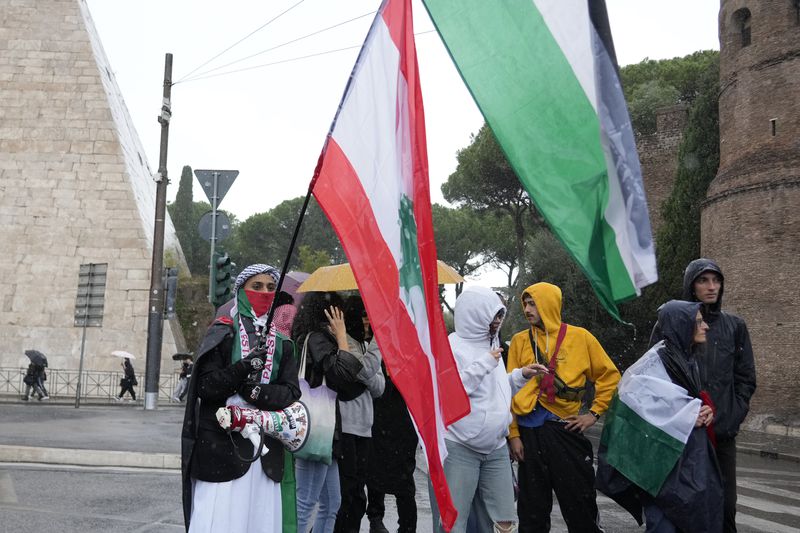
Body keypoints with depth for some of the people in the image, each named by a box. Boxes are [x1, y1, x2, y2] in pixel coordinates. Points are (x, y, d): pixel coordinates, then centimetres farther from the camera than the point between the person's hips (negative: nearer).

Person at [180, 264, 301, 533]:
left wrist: (256, 392, -14)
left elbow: (291, 392, 2)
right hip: (221, 446, -4)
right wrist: (243, 367, -21)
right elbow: (205, 386, -6)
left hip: (265, 451, 4)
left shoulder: (281, 343, 14)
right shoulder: (222, 333, 3)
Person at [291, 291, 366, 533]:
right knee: (305, 504, -6)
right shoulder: (316, 338, -12)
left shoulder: (313, 338, 16)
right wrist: (341, 337, -13)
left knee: (331, 503, 15)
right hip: (315, 430, -10)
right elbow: (346, 372, -24)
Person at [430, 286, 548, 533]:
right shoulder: (451, 347, -9)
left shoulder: (491, 345, 15)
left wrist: (521, 375, 10)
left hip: (496, 448, 7)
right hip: (458, 448, -7)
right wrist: (485, 364, -18)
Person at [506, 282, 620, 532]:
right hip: (529, 432, 1)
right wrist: (513, 434, -1)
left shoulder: (580, 336, 1)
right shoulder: (520, 341, 4)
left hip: (567, 430, -1)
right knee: (533, 511, 9)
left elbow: (609, 374, 8)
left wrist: (594, 413, 0)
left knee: (581, 503, 5)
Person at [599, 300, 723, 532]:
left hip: (692, 455, 9)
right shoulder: (655, 361, -14)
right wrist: (686, 416, -18)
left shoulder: (689, 359, 12)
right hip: (663, 457, -9)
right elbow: (636, 402, -21)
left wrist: (706, 411, -4)